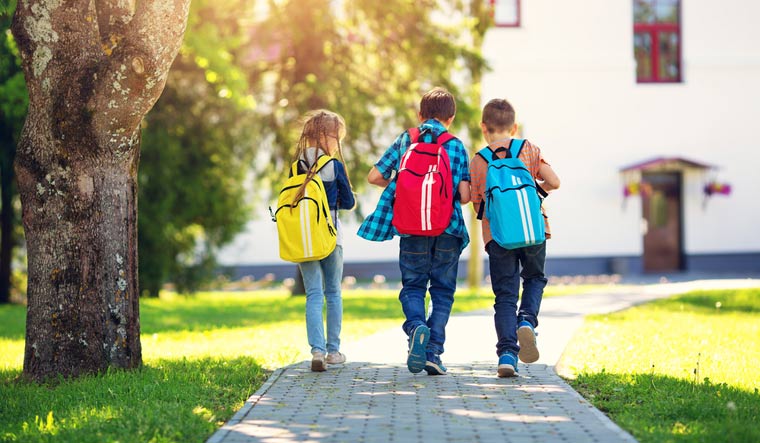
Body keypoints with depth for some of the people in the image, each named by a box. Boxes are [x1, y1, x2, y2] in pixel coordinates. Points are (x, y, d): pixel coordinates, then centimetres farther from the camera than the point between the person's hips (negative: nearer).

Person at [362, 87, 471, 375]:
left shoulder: (405, 140, 6)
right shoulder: (457, 147, 3)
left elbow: (375, 176, 5)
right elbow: (464, 195, -5)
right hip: (448, 229, 0)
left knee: (413, 286, 12)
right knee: (443, 290, 11)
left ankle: (416, 327, -18)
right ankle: (433, 352, 2)